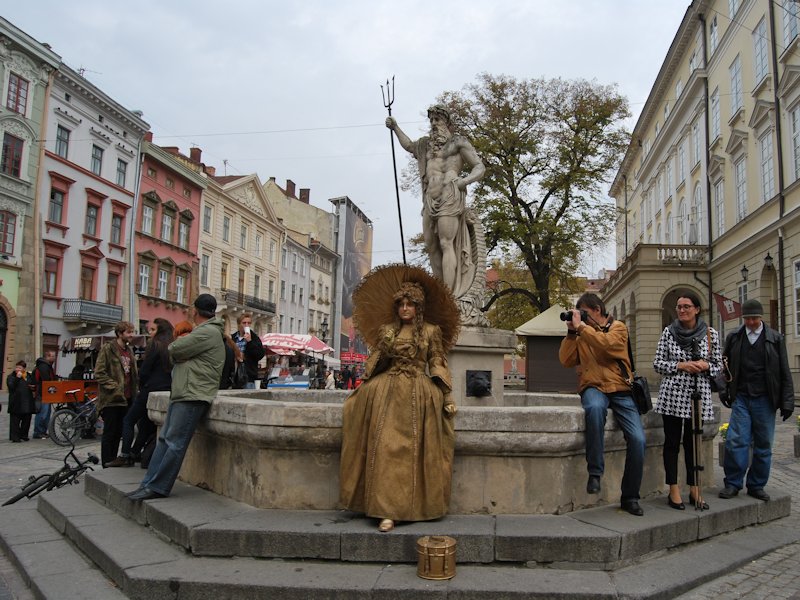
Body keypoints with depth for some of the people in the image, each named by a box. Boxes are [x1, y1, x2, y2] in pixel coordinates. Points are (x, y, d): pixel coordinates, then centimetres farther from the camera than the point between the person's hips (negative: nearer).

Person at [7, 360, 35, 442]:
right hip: (16, 403, -4)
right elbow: (11, 387, -16)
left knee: (26, 420, 8)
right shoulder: (11, 376, 0)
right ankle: (15, 436, 3)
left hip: (27, 403, 4)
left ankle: (24, 435, 20)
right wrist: (17, 378, -22)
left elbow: (34, 385, 25)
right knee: (15, 420, -3)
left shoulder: (29, 376, 13)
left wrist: (33, 387, 2)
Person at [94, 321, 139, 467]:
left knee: (119, 432, 12)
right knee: (109, 432, -1)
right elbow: (99, 373, -13)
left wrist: (135, 390, 12)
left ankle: (113, 461, 21)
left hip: (126, 398, 7)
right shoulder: (107, 349, -7)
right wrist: (114, 387, -17)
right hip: (111, 399, -7)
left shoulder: (129, 350, 16)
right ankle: (107, 465, 6)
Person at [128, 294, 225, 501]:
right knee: (164, 439, 9)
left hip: (193, 397, -10)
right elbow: (176, 353, 22)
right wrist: (181, 344, 3)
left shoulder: (207, 332, -12)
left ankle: (158, 488, -4)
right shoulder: (204, 331, 22)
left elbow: (174, 350, -13)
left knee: (174, 443, -7)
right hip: (181, 394, 10)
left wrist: (178, 342, 7)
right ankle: (149, 483, 12)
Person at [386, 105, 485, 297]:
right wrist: (395, 128, 40)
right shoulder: (427, 144, 26)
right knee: (431, 245, -2)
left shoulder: (458, 142, 8)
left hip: (450, 197, -7)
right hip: (430, 200, 7)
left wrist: (462, 181, -14)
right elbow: (409, 145, 46)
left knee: (446, 244, -17)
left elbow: (480, 168, 3)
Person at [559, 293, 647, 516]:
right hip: (593, 388, 0)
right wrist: (571, 332, 0)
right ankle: (594, 472, -27)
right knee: (595, 408, -38)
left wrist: (581, 326, -10)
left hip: (620, 389, 0)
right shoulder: (581, 333, 16)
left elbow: (606, 344, -14)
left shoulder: (618, 327, 8)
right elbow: (566, 360, 6)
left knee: (637, 439, -16)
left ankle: (630, 497, 2)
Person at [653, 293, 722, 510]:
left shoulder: (711, 334, 3)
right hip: (672, 394, -1)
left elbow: (718, 365, 9)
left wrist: (705, 366, -12)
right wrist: (680, 366, -13)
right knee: (672, 442, 2)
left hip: (698, 395, 1)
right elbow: (657, 363, 2)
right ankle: (674, 491, 9)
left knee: (692, 442, 8)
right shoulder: (668, 332, 0)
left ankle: (694, 490, 19)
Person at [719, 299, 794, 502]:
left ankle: (756, 485, 17)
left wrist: (787, 402, -1)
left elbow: (784, 373, 4)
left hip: (765, 400, 0)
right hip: (741, 398, 0)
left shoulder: (775, 339, 3)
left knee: (763, 445, 5)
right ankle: (733, 483, 5)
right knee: (736, 441, -7)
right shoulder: (733, 338, 7)